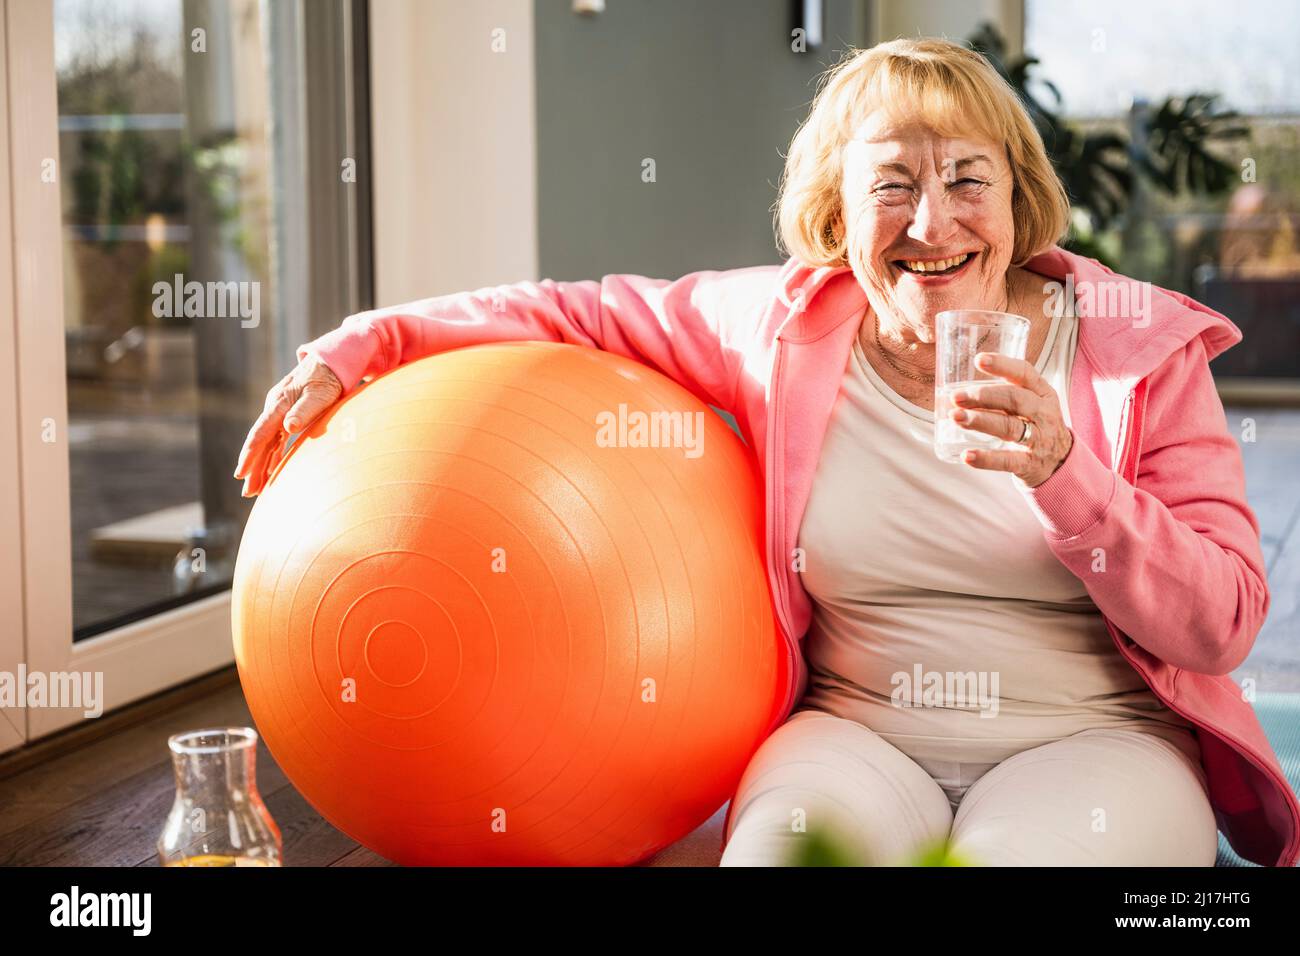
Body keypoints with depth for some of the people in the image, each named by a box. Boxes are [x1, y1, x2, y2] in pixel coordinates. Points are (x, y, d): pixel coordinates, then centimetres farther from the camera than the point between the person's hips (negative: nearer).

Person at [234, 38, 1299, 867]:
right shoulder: (784, 328, 3)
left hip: (1093, 737, 0)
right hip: (856, 732, 0)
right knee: (791, 838, -34)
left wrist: (1062, 470, -19)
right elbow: (577, 315, 13)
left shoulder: (1146, 352, -1)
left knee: (1037, 851, -34)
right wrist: (359, 347, 5)